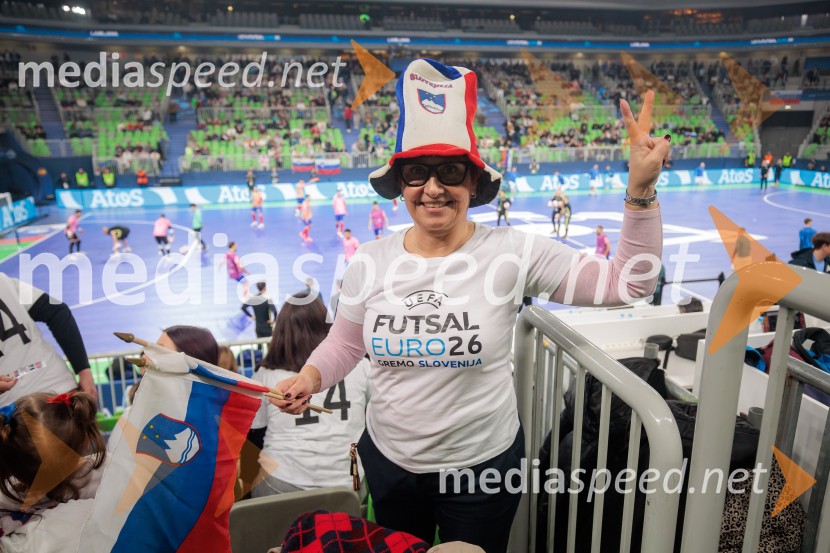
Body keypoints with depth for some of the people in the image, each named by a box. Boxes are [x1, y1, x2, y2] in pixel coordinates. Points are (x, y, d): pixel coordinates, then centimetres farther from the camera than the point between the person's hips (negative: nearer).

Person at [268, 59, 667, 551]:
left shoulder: (512, 253, -19)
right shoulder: (370, 263, -10)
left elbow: (627, 282, -20)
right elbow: (346, 344, 4)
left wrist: (641, 191, -30)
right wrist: (310, 377, -15)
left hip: (484, 464, -2)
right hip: (389, 460, 3)